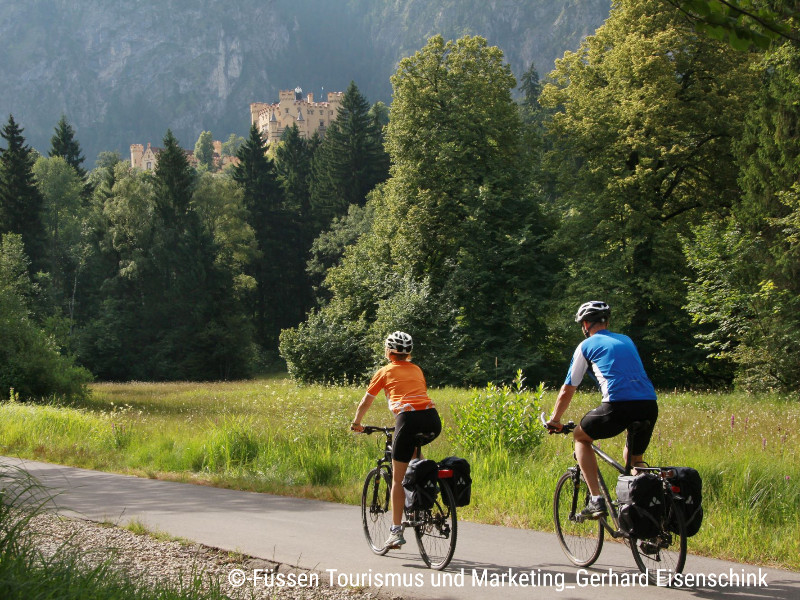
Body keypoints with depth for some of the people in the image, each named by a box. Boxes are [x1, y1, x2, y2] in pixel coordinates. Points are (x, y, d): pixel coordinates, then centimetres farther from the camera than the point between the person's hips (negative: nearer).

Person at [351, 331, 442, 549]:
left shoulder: (385, 372, 17)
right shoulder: (417, 370, 27)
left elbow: (366, 402, 25)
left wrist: (356, 423, 42)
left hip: (408, 417, -4)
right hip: (432, 418, 4)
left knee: (398, 478, 5)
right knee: (414, 449, 37)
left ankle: (396, 531, 2)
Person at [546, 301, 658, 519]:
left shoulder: (587, 346, 15)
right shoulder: (626, 341, 29)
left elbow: (567, 391, 19)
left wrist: (554, 420, 34)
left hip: (618, 405, -5)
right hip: (650, 405, 5)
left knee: (580, 437, 21)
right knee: (635, 458, 29)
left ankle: (596, 500, 9)